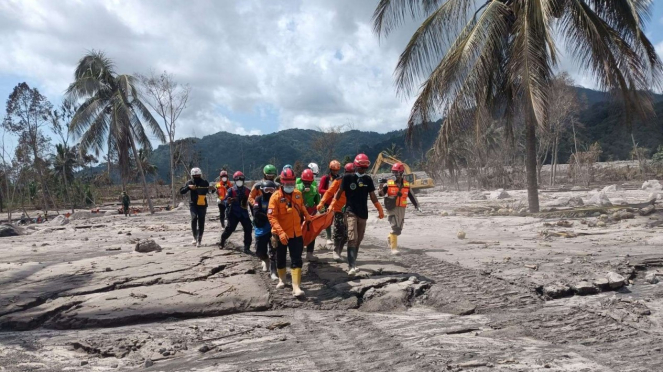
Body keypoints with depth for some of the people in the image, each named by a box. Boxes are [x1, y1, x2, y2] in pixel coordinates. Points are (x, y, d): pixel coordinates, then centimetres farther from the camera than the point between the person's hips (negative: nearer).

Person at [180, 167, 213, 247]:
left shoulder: (205, 182, 2)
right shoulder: (190, 182, 1)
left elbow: (209, 191, 14)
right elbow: (181, 192, -5)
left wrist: (212, 189, -9)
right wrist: (188, 187, -22)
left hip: (202, 205, 1)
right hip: (193, 204, -1)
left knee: (201, 222, 3)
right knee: (194, 218, -22)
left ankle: (199, 240, 15)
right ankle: (195, 237, -9)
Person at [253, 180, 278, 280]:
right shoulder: (259, 199, -6)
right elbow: (256, 214, -18)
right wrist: (268, 217, -24)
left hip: (273, 229, 0)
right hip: (261, 229, 0)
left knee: (273, 251, -4)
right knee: (260, 251, 6)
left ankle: (273, 271, 2)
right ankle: (265, 259, 39)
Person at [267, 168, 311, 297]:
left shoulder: (298, 194, 0)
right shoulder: (276, 196, -16)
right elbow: (271, 216, -22)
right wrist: (280, 232, -30)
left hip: (296, 233, 3)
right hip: (281, 234, -3)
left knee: (296, 260, -4)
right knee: (280, 258, 16)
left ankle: (296, 287, -5)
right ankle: (282, 279, 40)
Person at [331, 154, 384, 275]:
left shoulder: (368, 179, 8)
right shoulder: (348, 177, -3)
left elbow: (372, 196, 12)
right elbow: (339, 192, 1)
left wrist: (380, 209, 11)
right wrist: (332, 206, -4)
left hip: (363, 213, 5)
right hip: (351, 212, -5)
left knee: (359, 239, 10)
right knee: (352, 238, -17)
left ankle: (352, 263, 22)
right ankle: (352, 266, -21)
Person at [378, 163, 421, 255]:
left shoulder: (406, 185, 7)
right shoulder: (389, 184, -3)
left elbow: (411, 196, 15)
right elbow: (381, 193, -6)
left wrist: (417, 205, 12)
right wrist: (381, 188, -25)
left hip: (402, 209, 4)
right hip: (392, 208, -4)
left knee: (399, 229, 12)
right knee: (395, 227, -13)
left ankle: (390, 238, 42)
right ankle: (394, 248, -7)